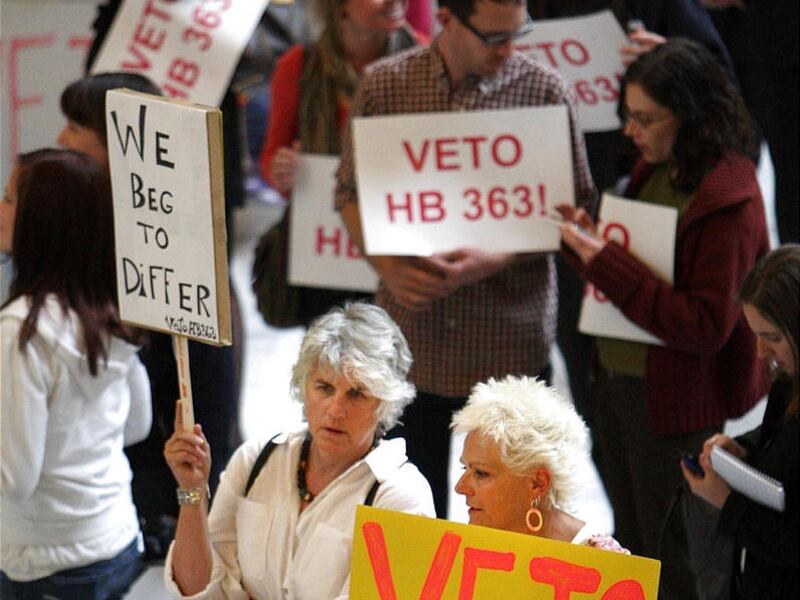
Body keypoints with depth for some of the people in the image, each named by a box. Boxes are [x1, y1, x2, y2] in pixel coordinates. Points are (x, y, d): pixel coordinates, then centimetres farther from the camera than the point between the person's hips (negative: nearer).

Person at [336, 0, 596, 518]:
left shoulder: (546, 92, -6)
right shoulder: (384, 85, -2)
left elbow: (574, 207, -1)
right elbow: (352, 191, 8)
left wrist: (497, 260, -17)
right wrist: (389, 269, -10)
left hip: (512, 344, -1)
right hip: (413, 339, 2)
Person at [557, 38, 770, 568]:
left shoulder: (728, 199, -22)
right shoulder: (655, 169, 4)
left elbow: (705, 326, -25)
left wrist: (606, 261, -26)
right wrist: (589, 240, -4)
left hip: (677, 408, -8)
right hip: (618, 384, 9)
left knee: (673, 568, 6)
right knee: (630, 546, 22)